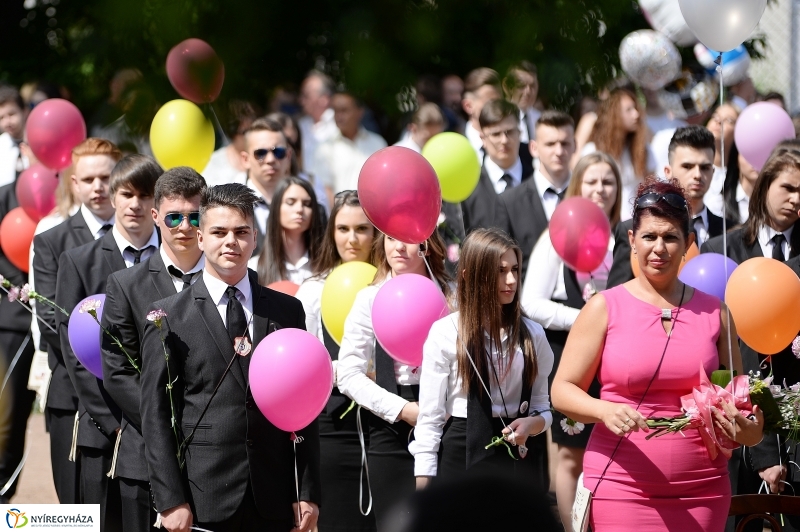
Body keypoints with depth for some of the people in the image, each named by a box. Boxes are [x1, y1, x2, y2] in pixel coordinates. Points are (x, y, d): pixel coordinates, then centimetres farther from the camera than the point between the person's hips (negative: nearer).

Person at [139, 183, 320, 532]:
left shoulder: (287, 311, 10)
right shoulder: (168, 317, 2)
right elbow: (156, 414, -1)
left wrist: (308, 493, 3)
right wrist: (170, 500, -8)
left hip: (274, 503, 2)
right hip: (203, 502, -2)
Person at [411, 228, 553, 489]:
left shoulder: (532, 334, 7)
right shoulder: (445, 333, -3)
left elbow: (542, 407, 12)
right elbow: (430, 416, -3)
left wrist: (532, 424, -12)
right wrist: (423, 486, -8)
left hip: (519, 457, 3)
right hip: (462, 456, -3)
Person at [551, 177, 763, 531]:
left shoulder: (714, 312, 8)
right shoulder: (605, 308, 1)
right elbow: (563, 391, 0)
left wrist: (749, 430, -5)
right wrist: (606, 411, -20)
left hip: (702, 491, 2)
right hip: (621, 486, -2)